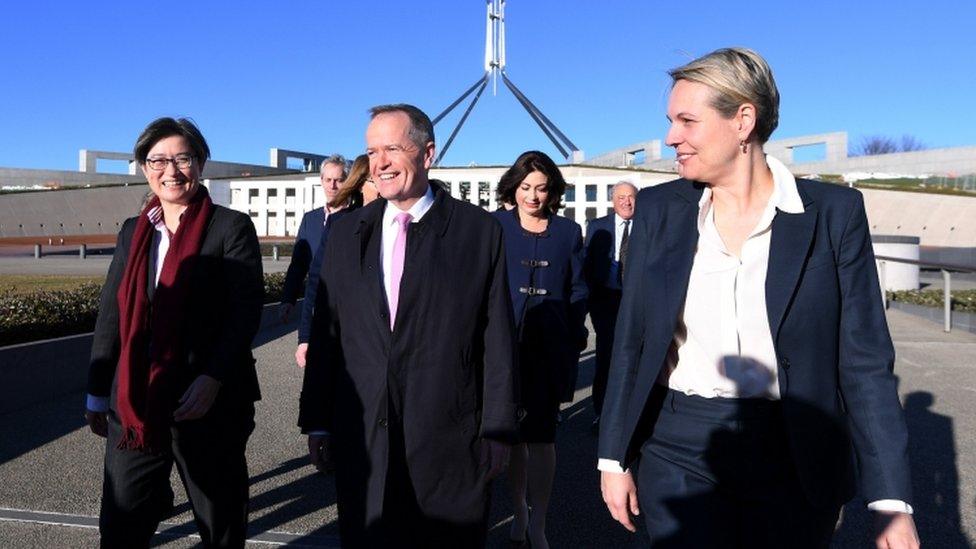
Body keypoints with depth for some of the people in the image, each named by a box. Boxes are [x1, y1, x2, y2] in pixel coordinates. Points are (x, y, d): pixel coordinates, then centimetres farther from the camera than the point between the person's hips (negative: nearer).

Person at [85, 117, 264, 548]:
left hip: (209, 403, -4)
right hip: (134, 405, 4)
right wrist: (97, 395, 14)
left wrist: (212, 379, -21)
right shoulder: (132, 232, 11)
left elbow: (246, 311, -11)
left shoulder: (232, 227, -4)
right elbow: (111, 316, 13)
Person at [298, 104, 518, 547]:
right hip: (362, 439, 3)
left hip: (450, 440, -2)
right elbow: (326, 332, 6)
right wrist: (317, 421, 6)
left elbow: (498, 340, -5)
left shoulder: (480, 231, -5)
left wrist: (497, 431, -5)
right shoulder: (346, 233, 6)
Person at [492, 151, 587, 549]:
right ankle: (519, 510, 30)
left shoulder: (568, 231, 5)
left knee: (541, 434, -2)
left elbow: (576, 291, 7)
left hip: (549, 347, 0)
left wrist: (576, 341, 1)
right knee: (512, 432, 13)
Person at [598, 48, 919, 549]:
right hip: (678, 455, 1)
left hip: (794, 461, 0)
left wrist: (891, 502, -8)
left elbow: (863, 361, -5)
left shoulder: (834, 212, -6)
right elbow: (631, 341, 2)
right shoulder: (659, 208, -1)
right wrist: (614, 457, 4)